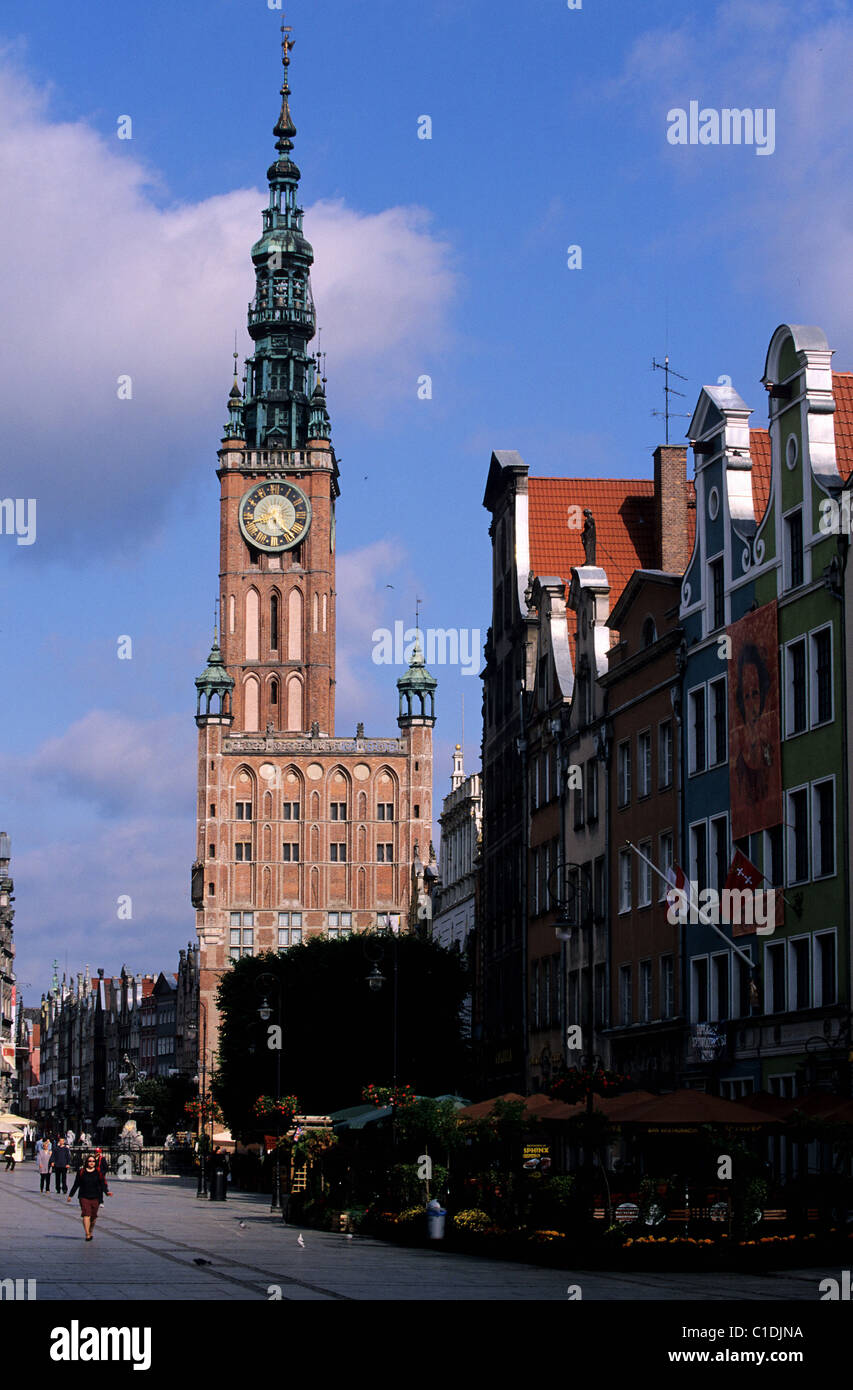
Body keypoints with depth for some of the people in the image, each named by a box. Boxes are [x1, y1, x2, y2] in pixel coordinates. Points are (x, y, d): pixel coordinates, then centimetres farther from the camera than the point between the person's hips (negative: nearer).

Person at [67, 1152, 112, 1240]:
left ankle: (90, 1232, 28)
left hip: (95, 1197, 1)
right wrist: (70, 1195, 14)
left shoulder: (98, 1172, 2)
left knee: (93, 1217, 7)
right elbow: (76, 1184, 11)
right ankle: (87, 1234, -17)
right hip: (84, 1197, -1)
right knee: (86, 1215, -14)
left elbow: (103, 1183, 2)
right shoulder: (81, 1171, 2)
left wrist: (106, 1192, -15)